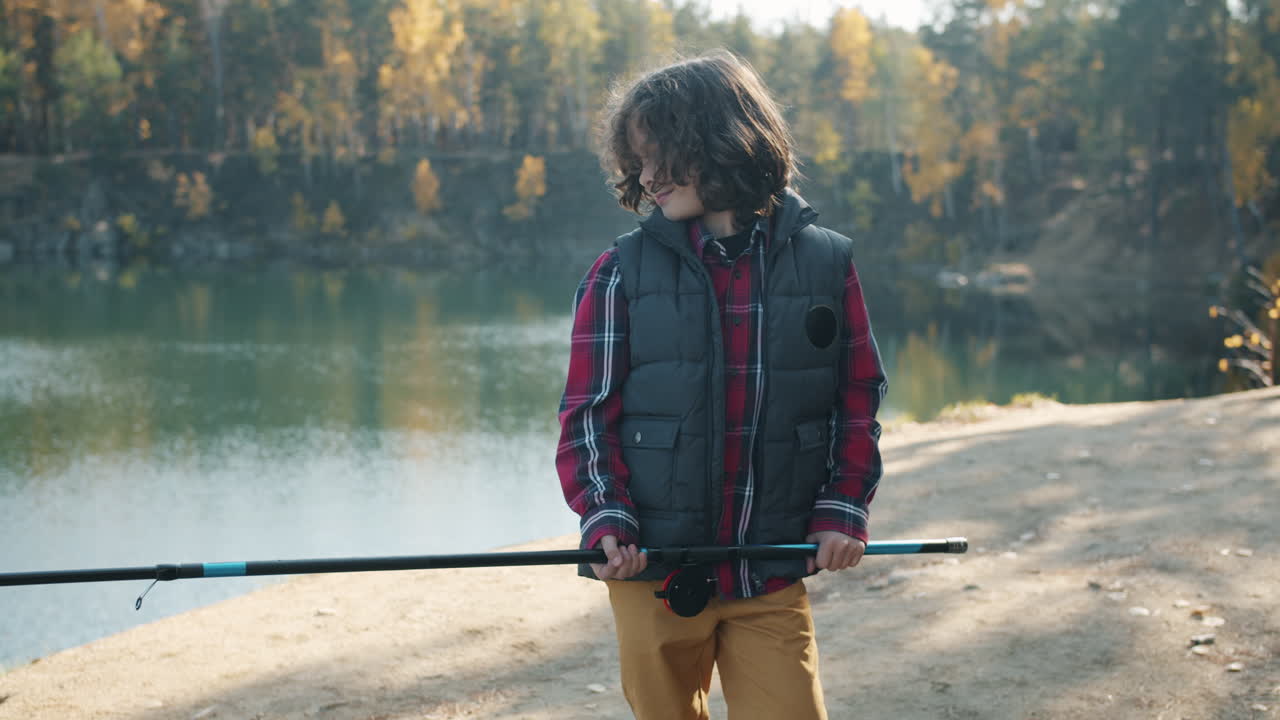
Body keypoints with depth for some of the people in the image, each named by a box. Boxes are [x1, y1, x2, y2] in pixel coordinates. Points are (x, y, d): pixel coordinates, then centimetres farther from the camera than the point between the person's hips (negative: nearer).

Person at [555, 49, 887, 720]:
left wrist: (842, 509, -3)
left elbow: (859, 401, 9)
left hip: (774, 579, 0)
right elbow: (587, 415, 0)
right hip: (653, 575, 0)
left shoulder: (825, 262, 2)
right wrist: (605, 519, -14)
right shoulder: (621, 272, -1)